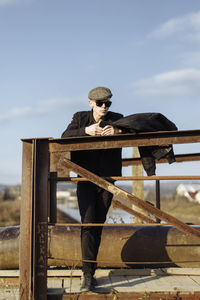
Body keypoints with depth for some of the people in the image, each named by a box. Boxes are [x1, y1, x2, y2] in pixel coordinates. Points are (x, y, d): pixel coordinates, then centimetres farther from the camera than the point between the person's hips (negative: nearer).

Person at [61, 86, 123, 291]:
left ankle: (90, 269, 18)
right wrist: (86, 131, -30)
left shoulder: (116, 119, 2)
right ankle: (88, 274, -13)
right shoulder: (80, 118, 2)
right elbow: (65, 137, -14)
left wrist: (118, 131, -32)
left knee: (98, 225, 5)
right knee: (87, 223, -13)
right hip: (86, 180, -1)